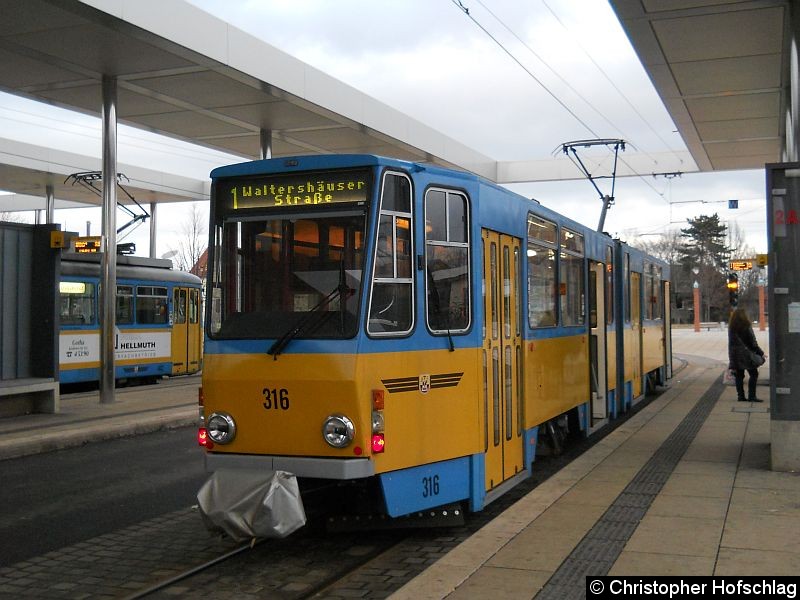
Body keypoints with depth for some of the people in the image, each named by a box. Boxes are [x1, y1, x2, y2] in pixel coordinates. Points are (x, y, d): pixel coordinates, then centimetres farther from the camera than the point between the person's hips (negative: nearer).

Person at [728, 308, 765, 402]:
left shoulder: (731, 328, 5)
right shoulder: (746, 326, -9)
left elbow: (731, 343, 7)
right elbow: (752, 342, -7)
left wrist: (732, 362, 11)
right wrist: (760, 352, 5)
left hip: (735, 355, 5)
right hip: (746, 354, -5)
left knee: (739, 376, 9)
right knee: (753, 374, 1)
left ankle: (740, 396, 9)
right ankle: (751, 396, -5)